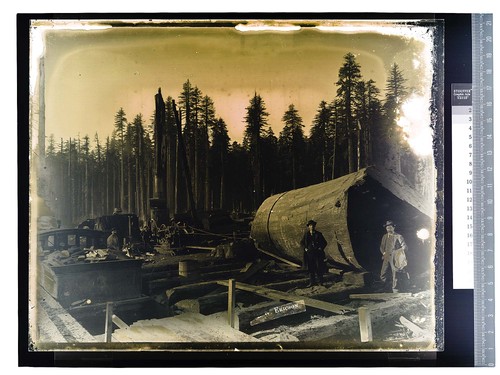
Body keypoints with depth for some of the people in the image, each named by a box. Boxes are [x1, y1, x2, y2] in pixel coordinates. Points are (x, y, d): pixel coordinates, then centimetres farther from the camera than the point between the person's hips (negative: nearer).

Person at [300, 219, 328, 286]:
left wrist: (321, 248, -4)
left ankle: (320, 282, 6)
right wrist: (305, 248, 4)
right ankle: (312, 282, 15)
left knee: (319, 268, -3)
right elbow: (302, 242, 17)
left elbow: (325, 243, 7)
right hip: (309, 253, 2)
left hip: (318, 253, -2)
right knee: (311, 268, 6)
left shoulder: (319, 234, 0)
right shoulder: (306, 234, 5)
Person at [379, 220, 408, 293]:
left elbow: (404, 247, -4)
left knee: (395, 276, -4)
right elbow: (381, 247, 24)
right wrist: (383, 252, 6)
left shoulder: (398, 237, -1)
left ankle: (395, 291, 4)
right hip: (387, 258, 5)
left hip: (395, 259, -5)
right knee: (383, 276, 1)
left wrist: (395, 252, -11)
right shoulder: (384, 237, 15)